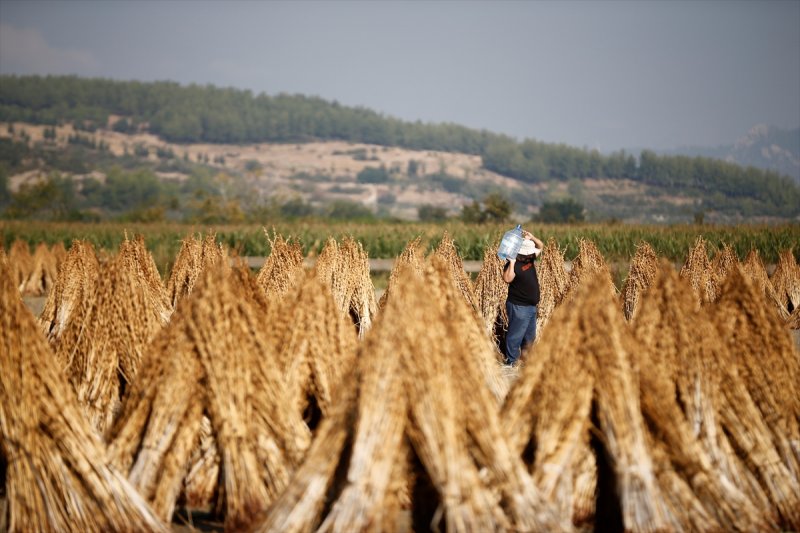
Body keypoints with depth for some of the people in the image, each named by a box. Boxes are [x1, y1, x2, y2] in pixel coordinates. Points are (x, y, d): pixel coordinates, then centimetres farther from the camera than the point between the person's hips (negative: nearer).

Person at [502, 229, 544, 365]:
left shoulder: (530, 259, 4)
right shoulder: (513, 265, -20)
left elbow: (540, 246, 16)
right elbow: (507, 279, -37)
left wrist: (532, 238, -3)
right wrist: (512, 262, -36)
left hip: (531, 306, 9)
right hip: (518, 307, -9)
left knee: (529, 336, 20)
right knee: (515, 336, -3)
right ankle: (511, 362, 4)